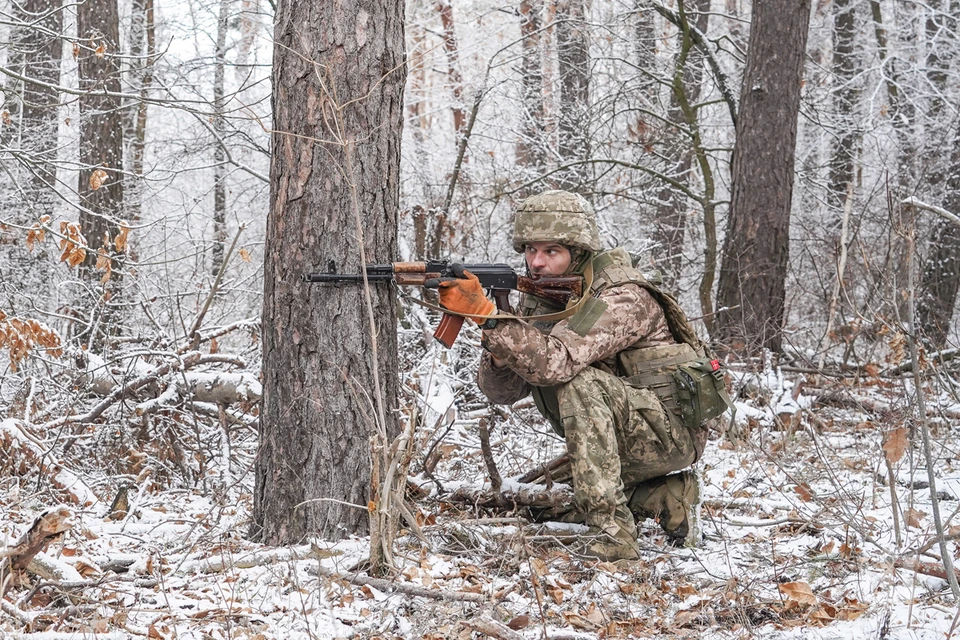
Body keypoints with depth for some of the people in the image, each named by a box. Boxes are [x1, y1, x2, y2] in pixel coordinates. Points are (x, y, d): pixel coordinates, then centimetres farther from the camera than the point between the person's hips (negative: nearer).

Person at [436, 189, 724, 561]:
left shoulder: (622, 298, -23)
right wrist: (498, 348, -27)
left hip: (672, 430, -8)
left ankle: (612, 533, -31)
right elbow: (502, 391, -5)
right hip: (623, 439, 8)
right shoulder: (538, 300, 1)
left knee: (579, 383, -31)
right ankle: (666, 497, 17)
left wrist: (484, 313, -42)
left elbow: (556, 362, -38)